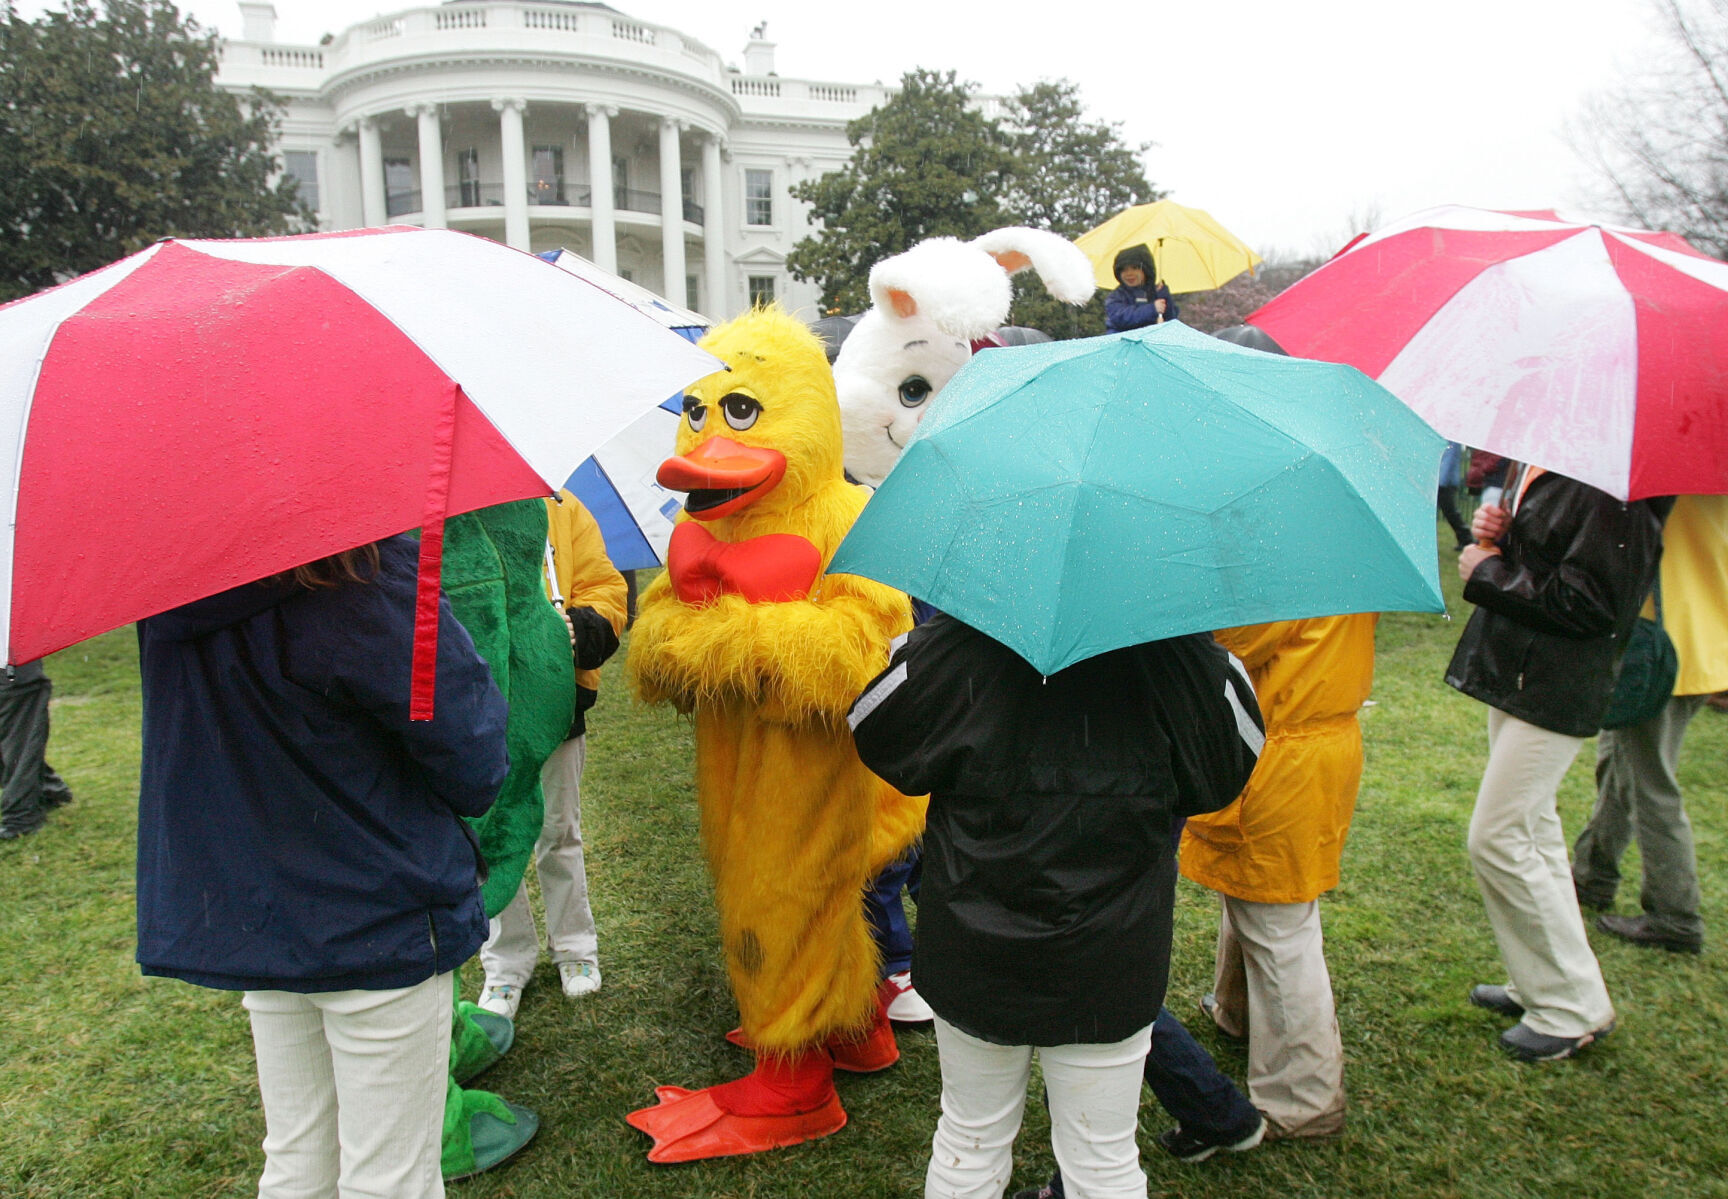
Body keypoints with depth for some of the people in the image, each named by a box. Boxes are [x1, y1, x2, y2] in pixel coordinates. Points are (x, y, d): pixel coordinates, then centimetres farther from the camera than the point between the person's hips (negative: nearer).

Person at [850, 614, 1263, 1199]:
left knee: (968, 1142, 22)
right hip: (1109, 968, 1)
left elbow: (873, 733, -2)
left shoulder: (957, 650, -17)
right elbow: (1228, 767, 1)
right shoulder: (1177, 655, -14)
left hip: (972, 957, 0)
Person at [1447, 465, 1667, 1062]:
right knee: (1532, 832, 18)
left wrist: (1490, 573, -16)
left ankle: (1574, 1008, 12)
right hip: (1519, 674, 10)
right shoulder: (1541, 462, 8)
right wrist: (1494, 533, -1)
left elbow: (1590, 603, -25)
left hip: (1556, 688, -10)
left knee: (1496, 839, -5)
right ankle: (1541, 985, 33)